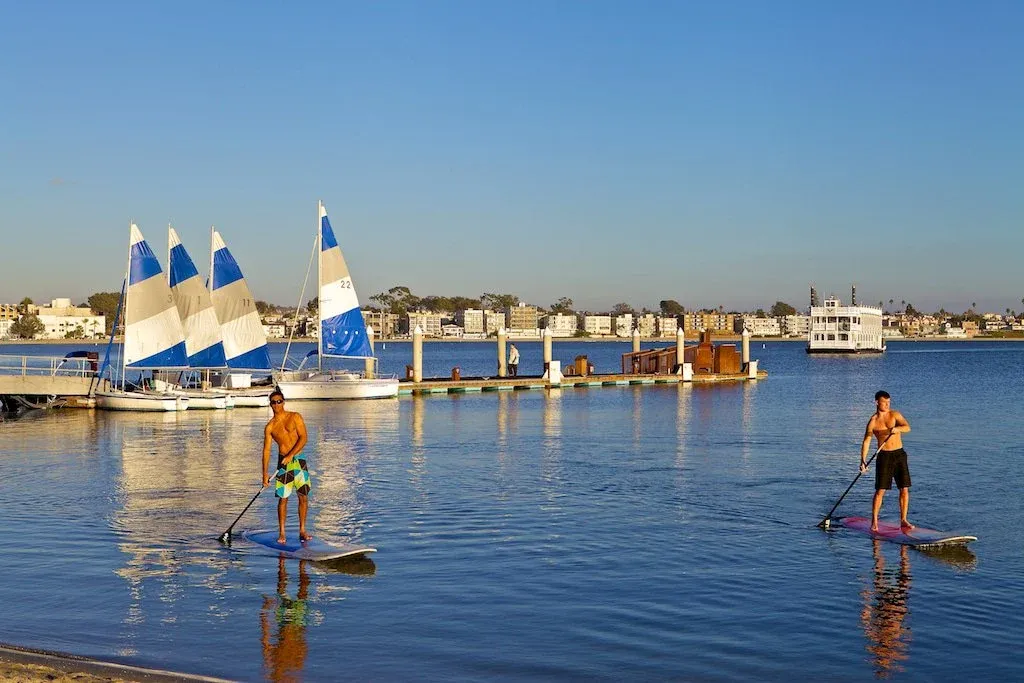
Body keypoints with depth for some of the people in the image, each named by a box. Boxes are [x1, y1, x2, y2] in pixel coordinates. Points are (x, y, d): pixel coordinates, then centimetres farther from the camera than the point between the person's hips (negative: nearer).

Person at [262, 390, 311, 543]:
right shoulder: (270, 426, 3)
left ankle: (302, 531, 7)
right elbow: (266, 450, 2)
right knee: (283, 498, -1)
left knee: (303, 496, -1)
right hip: (283, 462, 0)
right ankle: (281, 533, 5)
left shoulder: (295, 417, 1)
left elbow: (303, 438, -6)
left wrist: (291, 455, -15)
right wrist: (265, 473, -3)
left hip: (298, 459, 0)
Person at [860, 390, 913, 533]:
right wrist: (863, 460, -12)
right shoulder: (873, 421, -1)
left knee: (904, 489, -1)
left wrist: (896, 428, -35)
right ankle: (874, 522, 6)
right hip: (884, 456, -2)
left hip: (899, 454, 2)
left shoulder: (895, 415, 2)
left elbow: (907, 427, -13)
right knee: (880, 490, -4)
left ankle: (903, 521, 8)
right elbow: (866, 441, -2)